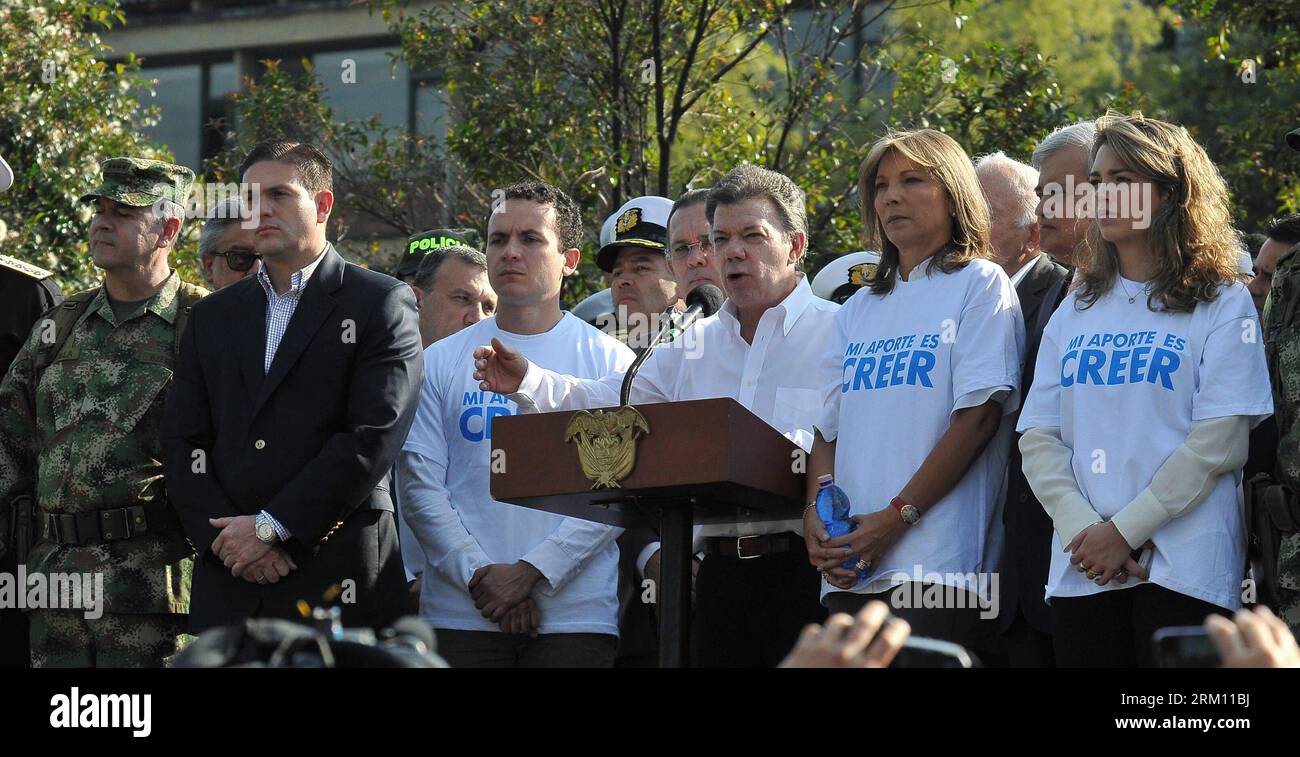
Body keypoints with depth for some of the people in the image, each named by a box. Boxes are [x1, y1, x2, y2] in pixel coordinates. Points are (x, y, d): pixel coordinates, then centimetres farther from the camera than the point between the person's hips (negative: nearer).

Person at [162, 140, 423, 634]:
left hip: (337, 581, -4)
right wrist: (224, 536, -8)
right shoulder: (214, 316, 17)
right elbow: (183, 442, 9)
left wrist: (271, 527, -13)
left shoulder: (382, 304, 1)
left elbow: (374, 438, -10)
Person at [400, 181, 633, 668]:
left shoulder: (609, 362, 4)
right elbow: (420, 487, 3)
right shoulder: (441, 362, 9)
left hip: (575, 615, -1)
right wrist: (480, 576, -10)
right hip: (459, 615, 1)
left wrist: (532, 572, -13)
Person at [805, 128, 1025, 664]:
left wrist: (897, 517, -13)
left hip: (937, 563, -6)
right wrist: (815, 514, -3)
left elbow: (979, 416, -8)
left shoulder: (980, 284, 3)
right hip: (850, 571, 6)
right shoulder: (858, 310, 21)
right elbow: (828, 429, 17)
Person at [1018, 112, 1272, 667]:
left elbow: (1219, 443, -8)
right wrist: (1083, 530, -9)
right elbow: (1038, 438, 8)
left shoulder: (1221, 305, 2)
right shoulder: (1075, 312, 16)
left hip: (1183, 571, -4)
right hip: (1081, 570, 4)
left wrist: (1123, 530, -13)